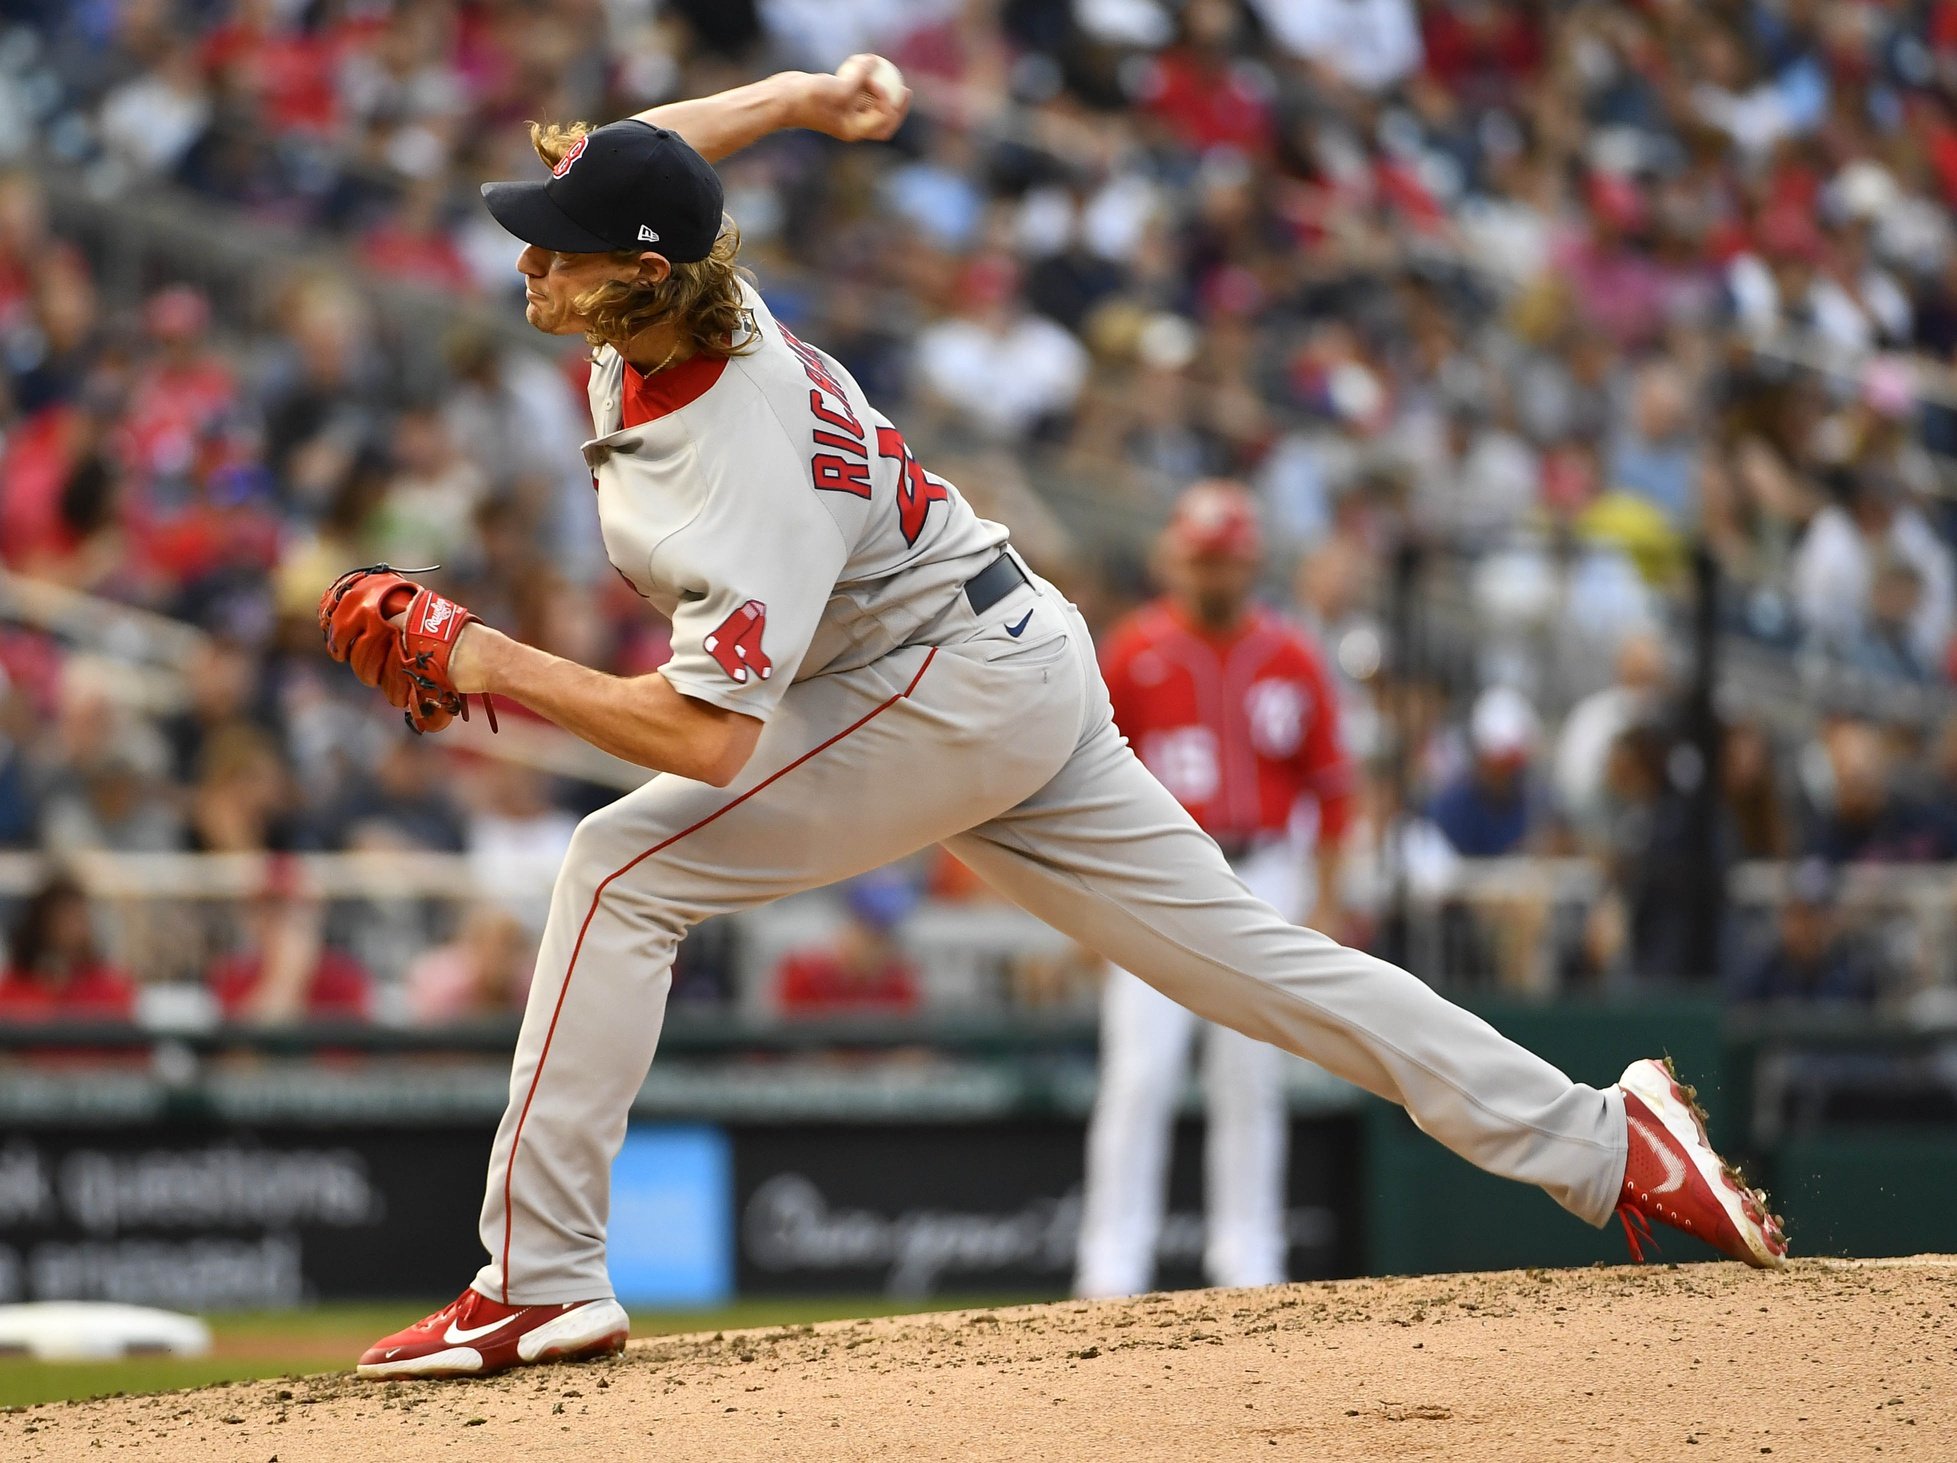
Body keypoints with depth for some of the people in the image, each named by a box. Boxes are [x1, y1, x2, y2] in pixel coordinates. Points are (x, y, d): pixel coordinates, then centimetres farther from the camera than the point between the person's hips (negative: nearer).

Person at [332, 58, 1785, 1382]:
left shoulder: (749, 461, -30)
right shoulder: (672, 300, -7)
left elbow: (712, 736, -35)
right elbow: (635, 156, 17)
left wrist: (484, 659, -30)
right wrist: (808, 94, 15)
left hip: (954, 690, -10)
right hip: (1016, 673, 10)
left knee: (621, 873, -15)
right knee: (1239, 949, 10)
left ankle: (539, 1282, -14)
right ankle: (1600, 1142, 9)